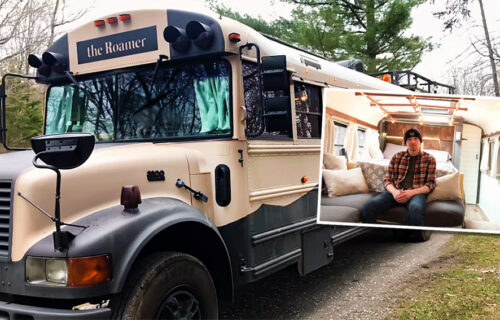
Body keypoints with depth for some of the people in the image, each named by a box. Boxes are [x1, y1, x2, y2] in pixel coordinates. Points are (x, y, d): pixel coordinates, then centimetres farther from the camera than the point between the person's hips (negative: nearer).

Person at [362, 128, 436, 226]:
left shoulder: (429, 159, 11)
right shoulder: (396, 157, 15)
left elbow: (431, 184, 4)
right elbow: (387, 180, 13)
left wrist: (412, 192, -14)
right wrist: (394, 191, -11)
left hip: (417, 192, -2)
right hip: (396, 191, 2)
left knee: (415, 209, -41)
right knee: (369, 206, -28)